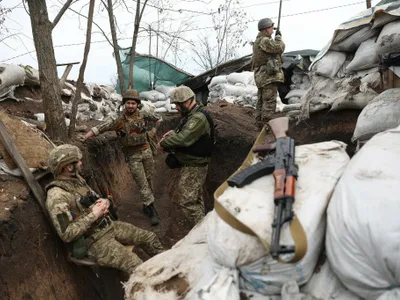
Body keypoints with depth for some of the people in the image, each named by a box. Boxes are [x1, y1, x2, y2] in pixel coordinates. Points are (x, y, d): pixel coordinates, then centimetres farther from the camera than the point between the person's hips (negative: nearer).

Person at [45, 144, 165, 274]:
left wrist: (104, 202, -7)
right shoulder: (57, 196, -21)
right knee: (137, 267, -22)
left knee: (150, 238, 7)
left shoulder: (77, 179, 5)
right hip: (93, 241, -8)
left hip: (108, 225, 8)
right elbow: (66, 234, -24)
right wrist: (93, 215, -22)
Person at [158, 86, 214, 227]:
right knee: (195, 198, 20)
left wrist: (163, 143, -19)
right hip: (192, 164, 11)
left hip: (194, 167, -11)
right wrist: (174, 132, 3)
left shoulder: (198, 117, -24)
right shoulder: (191, 115, 10)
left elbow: (183, 139, -34)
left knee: (185, 200, -8)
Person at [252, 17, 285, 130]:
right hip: (269, 75, -10)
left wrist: (276, 38, 13)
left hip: (261, 76, 10)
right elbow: (279, 48, -15)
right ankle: (267, 123, -12)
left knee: (262, 100, 12)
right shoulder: (265, 41, -14)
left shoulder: (258, 41, 19)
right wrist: (278, 37, 2)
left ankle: (260, 122, 17)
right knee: (269, 101, -11)